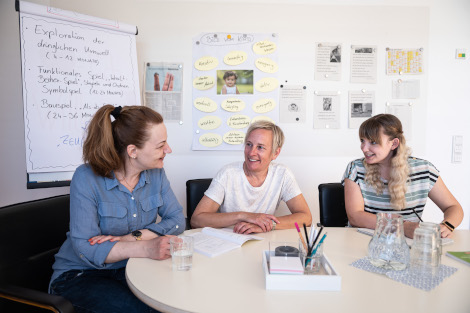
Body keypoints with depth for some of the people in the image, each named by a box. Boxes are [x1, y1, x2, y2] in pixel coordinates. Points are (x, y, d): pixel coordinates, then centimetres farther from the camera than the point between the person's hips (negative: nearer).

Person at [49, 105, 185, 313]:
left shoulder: (156, 173, -4)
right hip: (80, 273, -4)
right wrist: (146, 248, -38)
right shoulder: (86, 178, -19)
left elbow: (177, 220, -4)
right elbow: (85, 247, -23)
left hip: (129, 266, 4)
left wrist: (133, 237, -21)